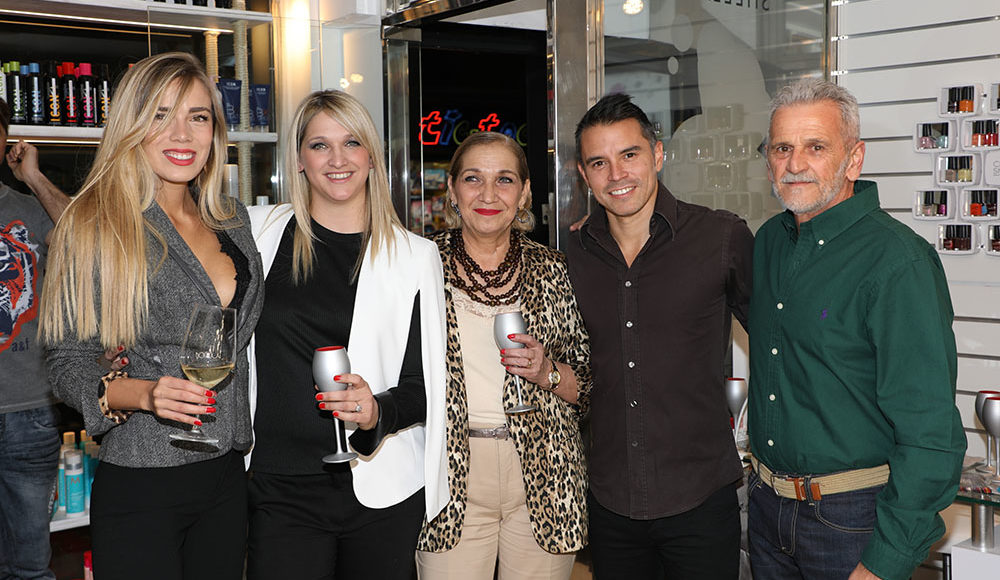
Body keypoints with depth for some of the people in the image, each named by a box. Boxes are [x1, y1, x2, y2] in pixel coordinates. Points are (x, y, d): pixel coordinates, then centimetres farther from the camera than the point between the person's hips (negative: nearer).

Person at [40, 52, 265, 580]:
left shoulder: (232, 218, 7)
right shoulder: (95, 225, -9)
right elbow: (67, 362, -8)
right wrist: (143, 393, -25)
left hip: (226, 477, 6)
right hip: (139, 489, -5)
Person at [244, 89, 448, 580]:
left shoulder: (415, 255, 1)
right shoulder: (260, 231, 4)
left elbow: (424, 384, 1)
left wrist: (379, 411, -17)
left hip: (382, 493, 0)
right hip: (280, 491, 0)